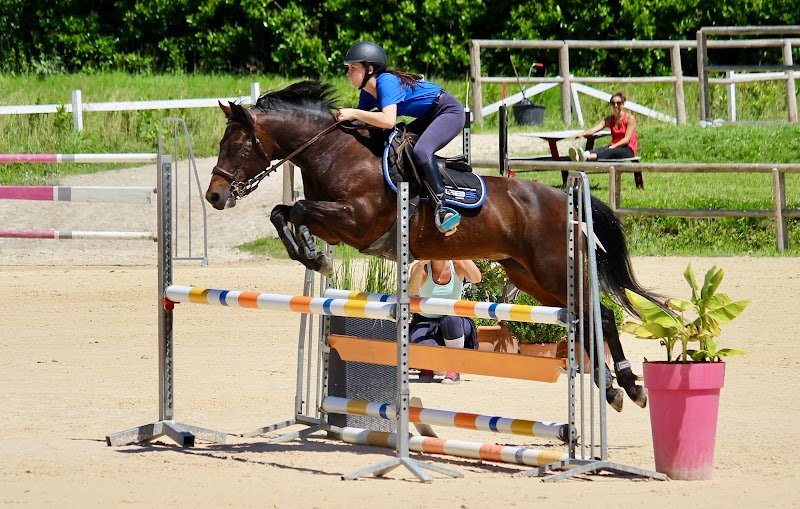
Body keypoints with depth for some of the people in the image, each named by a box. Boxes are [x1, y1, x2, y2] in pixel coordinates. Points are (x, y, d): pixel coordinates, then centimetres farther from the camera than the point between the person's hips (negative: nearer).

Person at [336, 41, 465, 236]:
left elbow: (388, 120, -37)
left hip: (450, 111, -11)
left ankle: (442, 207, -31)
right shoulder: (367, 92, 5)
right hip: (429, 118, 11)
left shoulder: (386, 82, -24)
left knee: (421, 151, -31)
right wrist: (342, 116, -9)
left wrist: (353, 113, -31)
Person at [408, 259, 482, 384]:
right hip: (426, 322, -1)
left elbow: (476, 278, -28)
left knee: (451, 318, -36)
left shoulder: (457, 264, -8)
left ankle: (454, 370, -17)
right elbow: (411, 291, -32)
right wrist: (421, 264, -43)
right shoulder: (420, 267, -11)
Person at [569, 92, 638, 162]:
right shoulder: (609, 120, 12)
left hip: (629, 150, -4)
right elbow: (594, 129, -4)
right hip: (614, 148, 4)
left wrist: (613, 146, -24)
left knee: (610, 151, -38)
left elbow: (627, 139, -10)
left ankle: (587, 156, -68)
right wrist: (582, 134, -24)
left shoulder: (630, 118, -2)